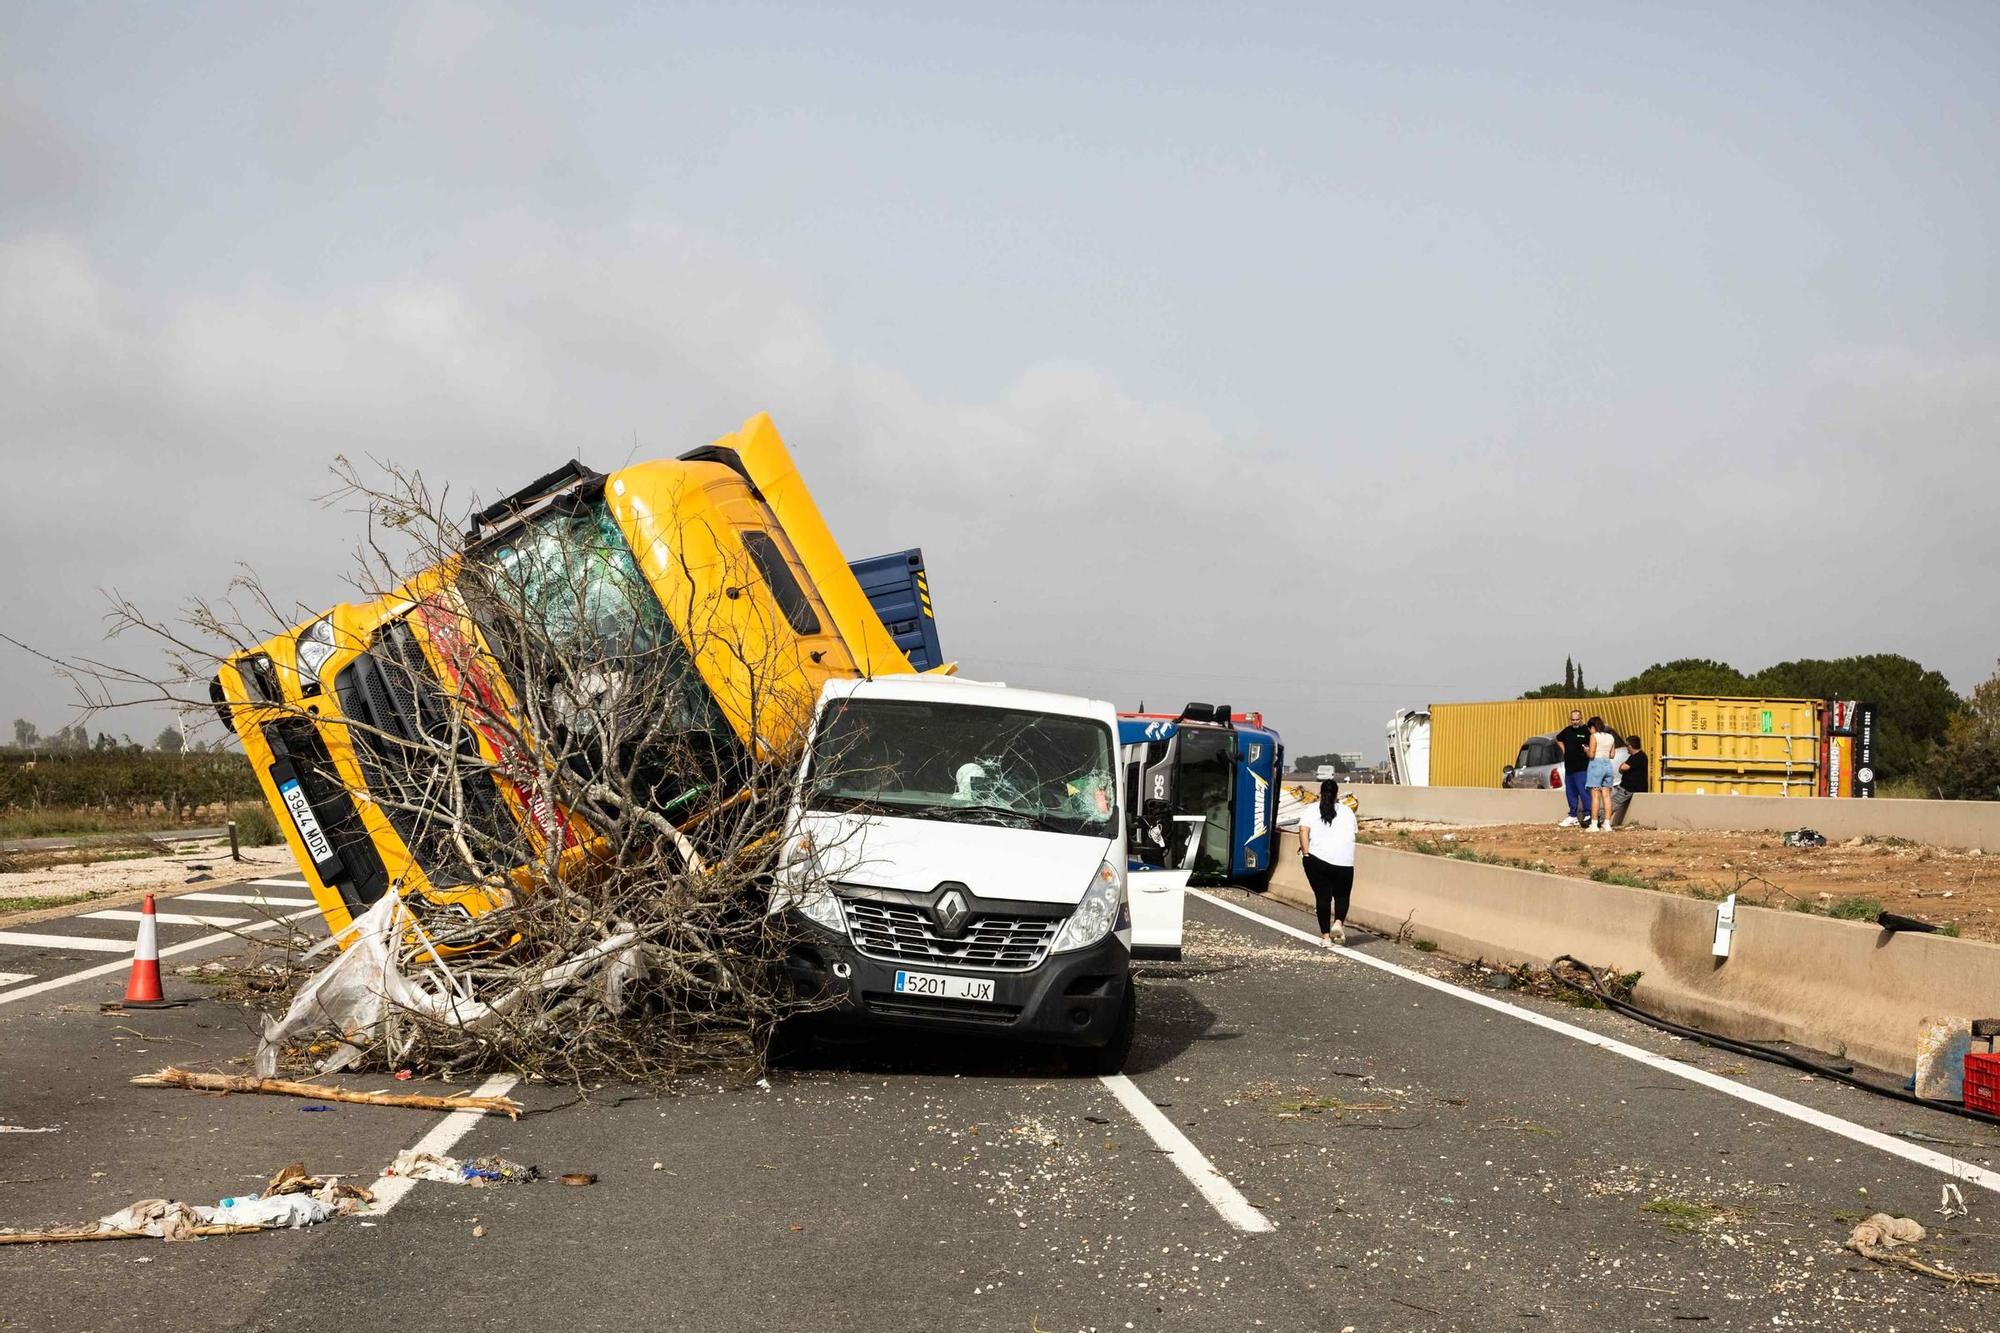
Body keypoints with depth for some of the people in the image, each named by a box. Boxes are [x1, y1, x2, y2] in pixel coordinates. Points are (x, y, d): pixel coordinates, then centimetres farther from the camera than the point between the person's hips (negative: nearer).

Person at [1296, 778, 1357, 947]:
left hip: (1317, 859, 0)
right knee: (1342, 895, 16)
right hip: (1344, 862, 1)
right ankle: (1339, 922, -10)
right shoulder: (1347, 811, 11)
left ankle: (1325, 936, 5)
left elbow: (1303, 830, -7)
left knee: (1322, 897, 7)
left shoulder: (1312, 810, 6)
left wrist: (1306, 853, -5)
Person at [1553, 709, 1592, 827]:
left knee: (1583, 792, -10)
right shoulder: (1567, 731, 11)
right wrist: (1564, 749, 18)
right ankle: (1573, 816, 24)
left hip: (1581, 768, -7)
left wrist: (1587, 750, -30)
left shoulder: (1586, 731, -8)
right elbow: (1558, 739, 31)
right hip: (1569, 768, 7)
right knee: (1570, 793, 14)